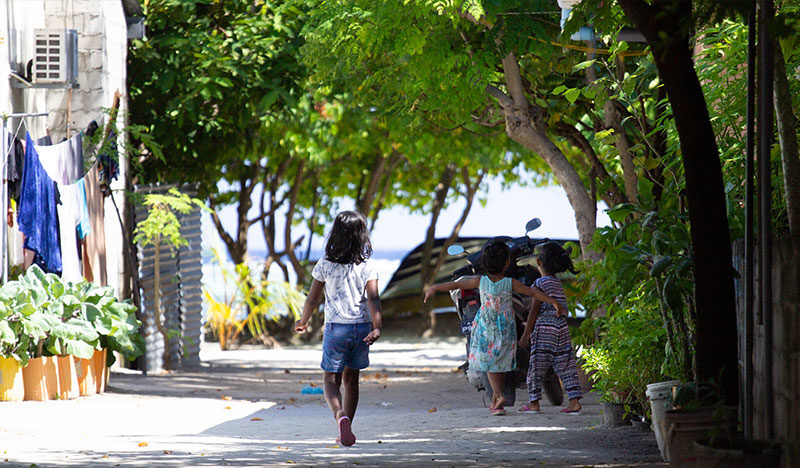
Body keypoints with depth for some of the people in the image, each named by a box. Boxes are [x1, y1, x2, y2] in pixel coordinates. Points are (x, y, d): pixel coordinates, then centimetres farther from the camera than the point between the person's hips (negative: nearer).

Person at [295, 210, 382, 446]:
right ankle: (345, 430, 22)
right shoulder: (366, 267, -2)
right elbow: (373, 299, -14)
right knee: (351, 379, 17)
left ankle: (340, 416, -28)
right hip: (362, 327, 2)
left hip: (336, 327, -2)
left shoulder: (325, 265, -3)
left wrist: (303, 321, 19)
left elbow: (313, 299, 2)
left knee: (331, 380, 2)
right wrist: (377, 328, -22)